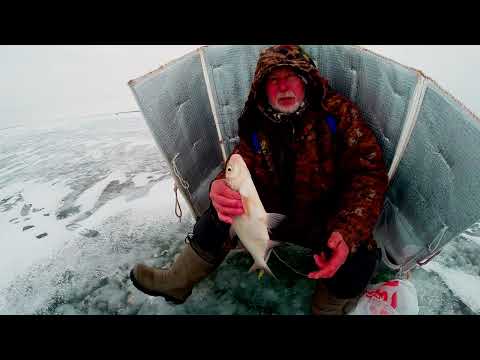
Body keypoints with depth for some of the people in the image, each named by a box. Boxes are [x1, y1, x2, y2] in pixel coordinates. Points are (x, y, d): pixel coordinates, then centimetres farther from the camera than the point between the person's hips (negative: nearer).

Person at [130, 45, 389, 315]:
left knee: (358, 260, -30)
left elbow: (368, 172, -16)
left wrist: (348, 232, -32)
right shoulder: (256, 126, -4)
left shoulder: (338, 112, -13)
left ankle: (327, 308, 7)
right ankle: (176, 283, 18)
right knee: (218, 220, -7)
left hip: (328, 220, -2)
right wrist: (221, 188, -33)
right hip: (273, 212, 3)